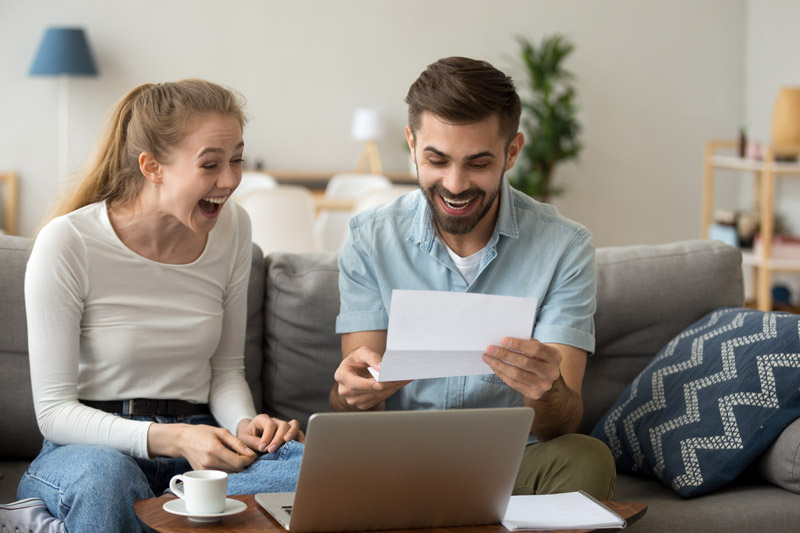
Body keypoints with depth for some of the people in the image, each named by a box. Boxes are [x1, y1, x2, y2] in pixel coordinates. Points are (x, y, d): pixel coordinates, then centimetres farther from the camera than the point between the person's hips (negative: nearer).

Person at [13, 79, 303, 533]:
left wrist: (246, 424, -11)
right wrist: (170, 439, -26)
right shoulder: (67, 245, -13)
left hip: (195, 441, 4)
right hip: (90, 446, -4)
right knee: (106, 472, -42)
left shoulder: (232, 228, 3)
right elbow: (54, 411, -12)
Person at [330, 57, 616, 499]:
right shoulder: (371, 240, -1)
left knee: (585, 459, -32)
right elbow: (351, 408, -4)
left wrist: (546, 392, -37)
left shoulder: (563, 247, -5)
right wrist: (354, 391, -31)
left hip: (513, 461, 0)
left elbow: (563, 425, -11)